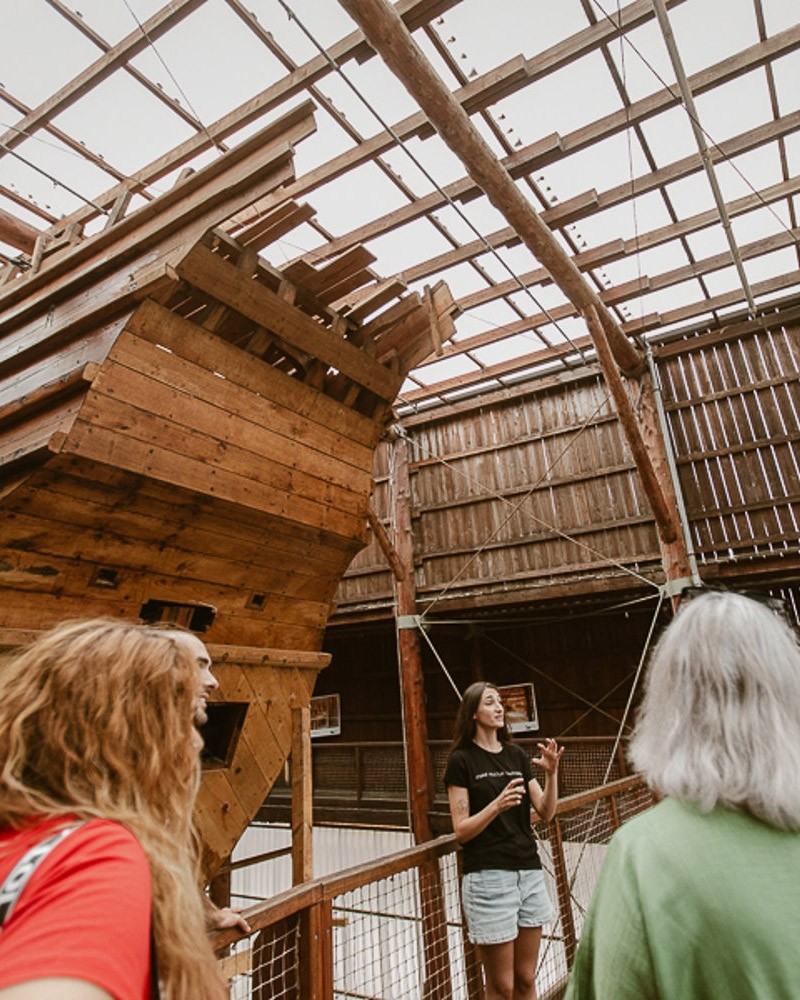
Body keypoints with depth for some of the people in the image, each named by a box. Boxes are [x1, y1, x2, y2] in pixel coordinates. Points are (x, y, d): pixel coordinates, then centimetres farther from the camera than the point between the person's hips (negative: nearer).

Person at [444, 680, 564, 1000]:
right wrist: (497, 805, -26)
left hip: (529, 872, 5)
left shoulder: (516, 755, 7)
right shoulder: (461, 760, -9)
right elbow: (461, 831, -11)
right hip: (488, 877, -5)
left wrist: (551, 773, -14)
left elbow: (546, 812, 3)